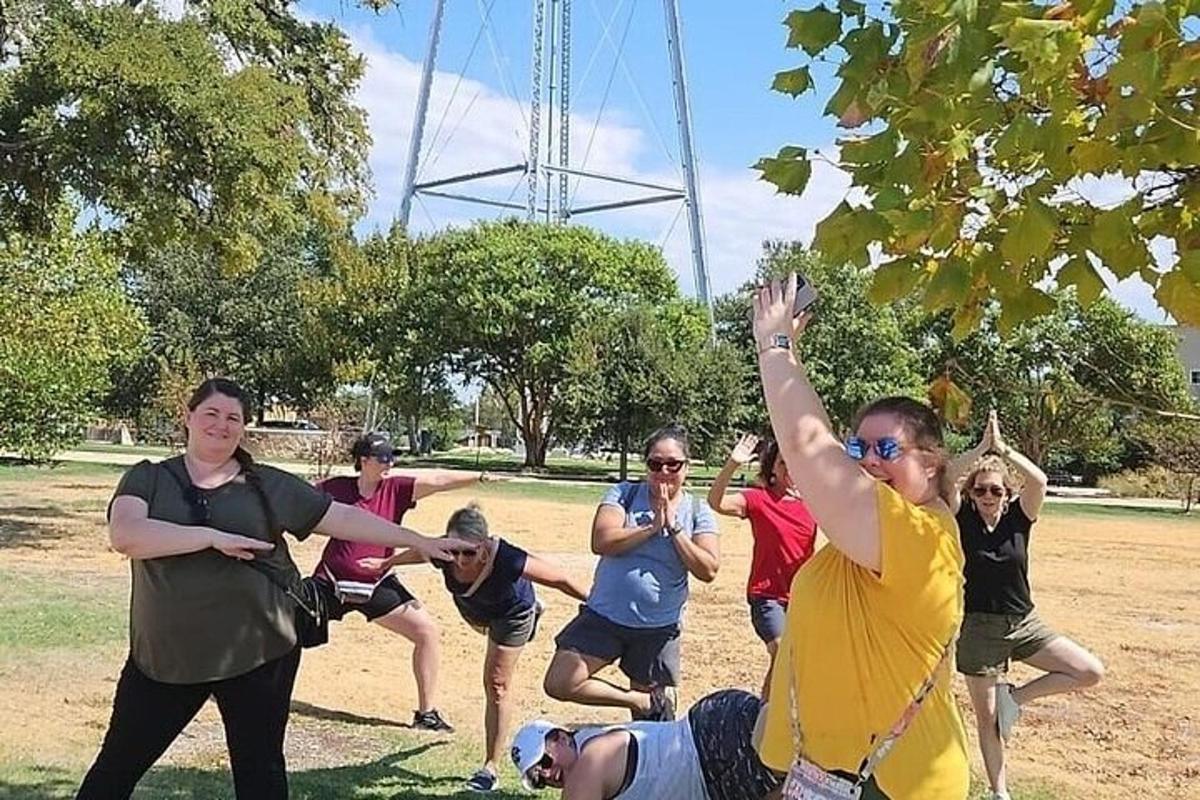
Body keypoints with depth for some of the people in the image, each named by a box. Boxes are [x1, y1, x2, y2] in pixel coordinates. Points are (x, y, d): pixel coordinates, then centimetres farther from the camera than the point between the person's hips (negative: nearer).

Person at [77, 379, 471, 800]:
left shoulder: (269, 485, 4)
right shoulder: (147, 479, 1)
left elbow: (345, 516, 5)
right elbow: (124, 535, -18)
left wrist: (419, 541, 2)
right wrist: (213, 536, -23)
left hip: (257, 654, 0)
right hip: (165, 656, 0)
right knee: (118, 764, 14)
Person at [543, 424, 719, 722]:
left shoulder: (698, 513, 1)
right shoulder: (623, 494, -1)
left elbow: (708, 570, -10)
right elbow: (601, 542, -16)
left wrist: (674, 528, -14)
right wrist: (652, 527, -17)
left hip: (659, 627, 0)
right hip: (605, 616, 1)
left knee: (653, 723, 7)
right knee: (559, 684, -11)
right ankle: (644, 701, 2)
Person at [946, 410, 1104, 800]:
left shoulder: (1019, 517, -3)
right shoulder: (962, 520, -7)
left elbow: (1039, 481, -22)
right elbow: (944, 480, -26)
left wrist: (1003, 449, -28)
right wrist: (981, 448, -30)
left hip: (1024, 623, 2)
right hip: (978, 629, -2)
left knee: (1090, 672, -10)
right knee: (987, 718, 7)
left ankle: (1015, 696, 7)